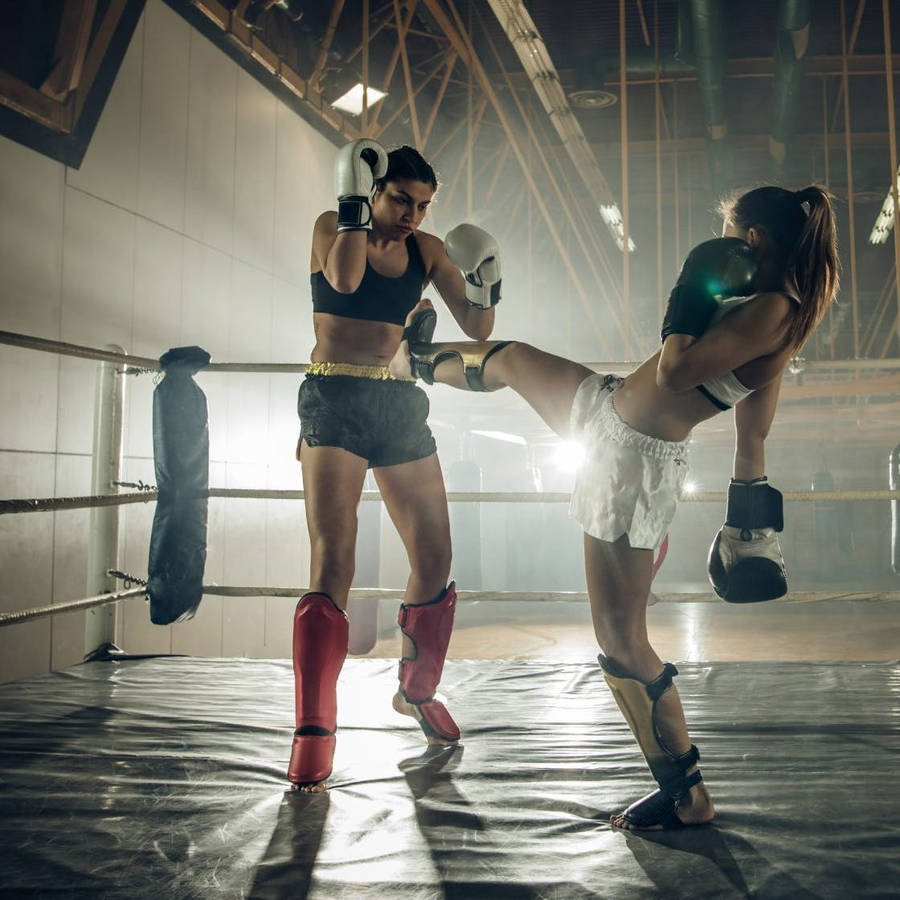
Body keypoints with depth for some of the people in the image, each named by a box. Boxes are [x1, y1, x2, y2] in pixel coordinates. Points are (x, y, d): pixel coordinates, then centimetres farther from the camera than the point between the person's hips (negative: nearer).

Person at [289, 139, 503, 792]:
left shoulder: (429, 249, 11)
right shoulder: (332, 226, 1)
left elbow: (476, 331, 8)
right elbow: (344, 278, -21)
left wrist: (484, 292, -10)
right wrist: (355, 202, -17)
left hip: (400, 402, 5)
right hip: (335, 400, -4)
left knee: (435, 559, 6)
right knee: (333, 563, -14)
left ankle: (418, 690, 29)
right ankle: (313, 731, -8)